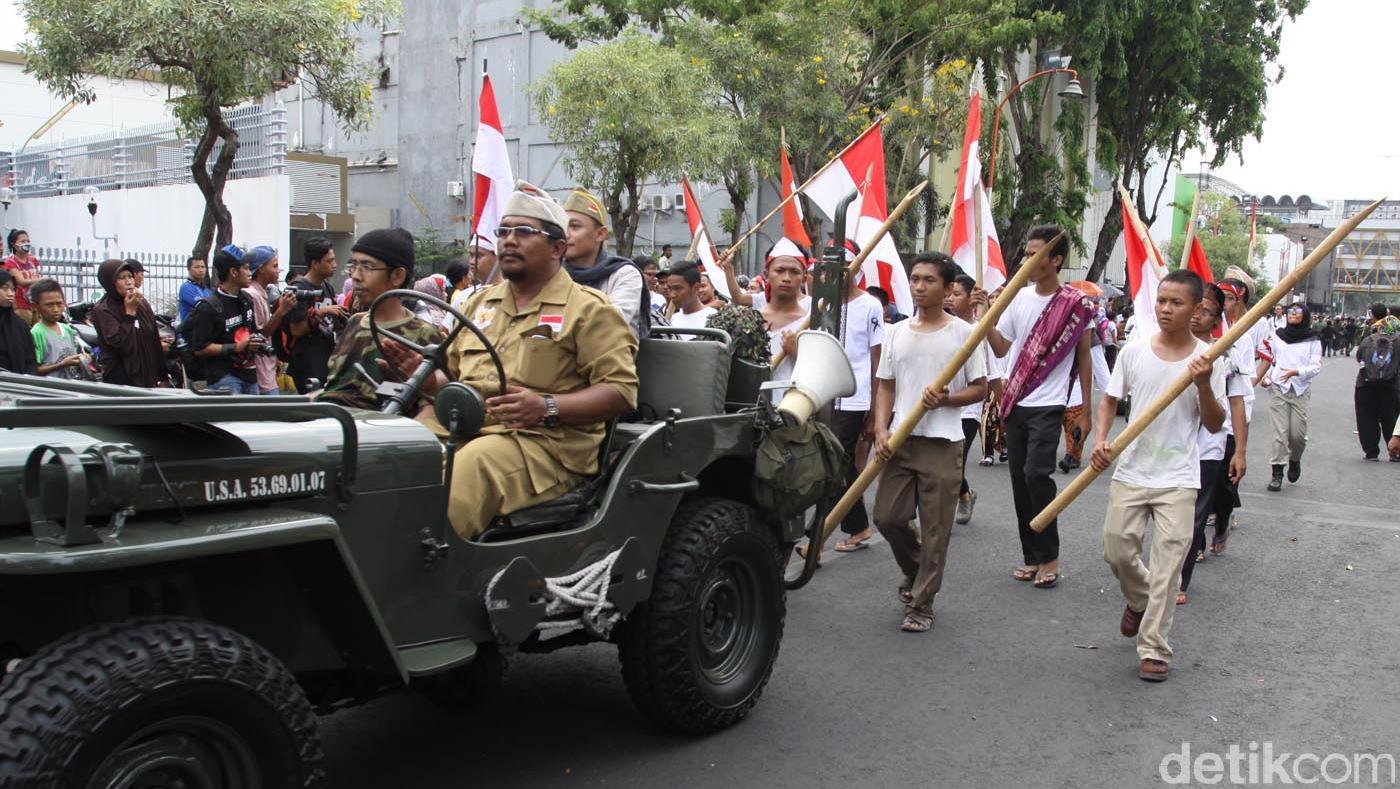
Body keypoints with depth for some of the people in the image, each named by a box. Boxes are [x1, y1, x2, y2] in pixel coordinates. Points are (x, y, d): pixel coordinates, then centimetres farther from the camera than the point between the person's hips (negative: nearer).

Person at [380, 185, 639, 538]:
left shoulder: (589, 309, 6)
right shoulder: (480, 303, 27)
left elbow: (621, 390, -4)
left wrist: (548, 408, -17)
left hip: (543, 439, -6)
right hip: (456, 425, 6)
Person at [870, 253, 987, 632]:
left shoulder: (962, 332, -2)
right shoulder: (897, 332, 9)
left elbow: (980, 388, 0)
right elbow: (885, 386, 11)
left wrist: (945, 399, -18)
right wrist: (881, 430, -3)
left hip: (942, 443, -4)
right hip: (900, 440, 4)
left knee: (935, 528, 1)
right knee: (887, 516, 5)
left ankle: (922, 603, 14)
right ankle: (915, 571, 34)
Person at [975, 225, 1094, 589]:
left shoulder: (1075, 304, -5)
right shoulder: (1019, 298, 7)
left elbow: (1084, 359, 1)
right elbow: (1001, 348, 8)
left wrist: (1085, 412, 2)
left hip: (1048, 405, -5)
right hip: (1015, 404, 5)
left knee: (1036, 474, -17)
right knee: (1019, 477, 7)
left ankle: (1049, 558, -4)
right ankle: (1031, 556, 17)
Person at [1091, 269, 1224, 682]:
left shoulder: (1207, 360, -5)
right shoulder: (1134, 351, -1)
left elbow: (1215, 425, -3)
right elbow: (1109, 401, 8)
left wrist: (1204, 385, -20)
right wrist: (1100, 442, -8)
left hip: (1178, 480, -2)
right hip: (1130, 472, 2)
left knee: (1167, 563, -2)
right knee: (1117, 551, 7)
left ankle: (1154, 649, 7)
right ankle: (1138, 600, 40)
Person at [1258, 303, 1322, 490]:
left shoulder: (1312, 340, 3)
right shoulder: (1277, 336, 9)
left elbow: (1316, 367, -3)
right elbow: (1268, 359, 18)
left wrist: (1296, 372, -18)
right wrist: (1266, 377, 4)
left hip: (1301, 391, -1)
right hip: (1278, 389, 1)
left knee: (1298, 434, -2)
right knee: (1280, 432, -6)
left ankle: (1295, 460, 29)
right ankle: (1277, 473, -1)